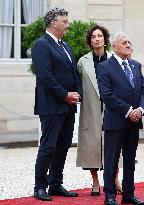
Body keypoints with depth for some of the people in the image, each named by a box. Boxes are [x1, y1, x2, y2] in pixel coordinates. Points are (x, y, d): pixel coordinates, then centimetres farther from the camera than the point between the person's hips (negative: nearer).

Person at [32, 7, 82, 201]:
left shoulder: (65, 45, 18)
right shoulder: (42, 44, -11)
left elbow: (74, 73, 20)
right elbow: (45, 76, -19)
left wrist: (77, 92, 2)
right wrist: (65, 95, -14)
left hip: (68, 105, 9)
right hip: (52, 105, -9)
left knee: (63, 146, 11)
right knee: (48, 147, -5)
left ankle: (56, 185, 20)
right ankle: (40, 187, 2)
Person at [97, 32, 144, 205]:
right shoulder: (104, 67, -5)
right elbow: (107, 95, -13)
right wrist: (128, 111, -15)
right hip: (115, 121, -6)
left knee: (130, 159, 11)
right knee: (111, 160, -1)